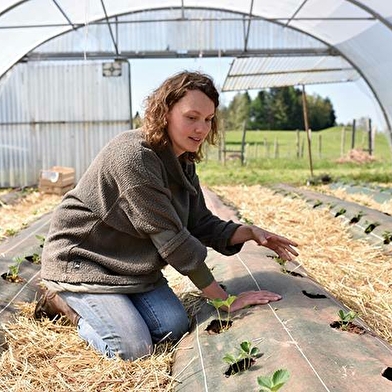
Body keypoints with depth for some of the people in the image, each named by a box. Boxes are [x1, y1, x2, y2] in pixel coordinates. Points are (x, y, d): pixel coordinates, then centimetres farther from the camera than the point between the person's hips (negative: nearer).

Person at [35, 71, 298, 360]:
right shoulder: (134, 156, -29)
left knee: (175, 330, -4)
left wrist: (251, 233, -15)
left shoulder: (184, 163, 0)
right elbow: (171, 239, -29)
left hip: (133, 264, 8)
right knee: (134, 349, -15)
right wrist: (225, 300, -22)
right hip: (81, 261, -8)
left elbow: (202, 224, 4)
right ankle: (65, 302, 9)